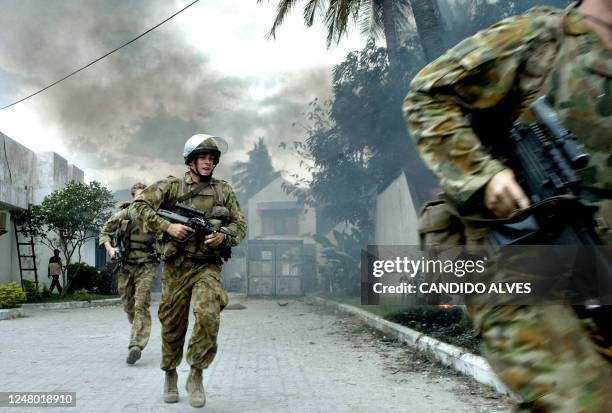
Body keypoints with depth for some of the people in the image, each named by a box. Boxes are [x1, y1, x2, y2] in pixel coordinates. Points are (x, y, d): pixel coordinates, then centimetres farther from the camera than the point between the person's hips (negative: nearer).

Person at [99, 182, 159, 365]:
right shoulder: (122, 215, 1)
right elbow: (104, 232, 11)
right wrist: (110, 248, -6)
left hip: (146, 267, -2)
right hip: (125, 266, 2)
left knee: (141, 305, -13)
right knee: (128, 305, 12)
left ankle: (136, 345, -18)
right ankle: (139, 330, 39)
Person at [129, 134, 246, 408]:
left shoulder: (224, 190, 8)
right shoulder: (172, 186, 1)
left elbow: (240, 224, 11)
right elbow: (139, 206, -5)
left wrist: (224, 236, -10)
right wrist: (167, 227, -16)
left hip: (208, 266, 0)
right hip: (176, 266, 0)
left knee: (208, 316, -22)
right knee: (172, 324, 8)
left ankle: (196, 375, -3)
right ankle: (170, 375, 32)